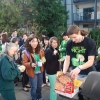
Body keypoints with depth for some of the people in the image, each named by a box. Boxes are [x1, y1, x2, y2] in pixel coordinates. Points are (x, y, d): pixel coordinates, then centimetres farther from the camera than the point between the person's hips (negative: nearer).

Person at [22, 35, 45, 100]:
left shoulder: (40, 50, -3)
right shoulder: (26, 52, -16)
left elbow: (44, 58, 12)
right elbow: (24, 63, -13)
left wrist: (43, 60, -11)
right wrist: (30, 64, -31)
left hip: (40, 71, 5)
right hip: (32, 72, -4)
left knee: (39, 86, 21)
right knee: (34, 87, 6)